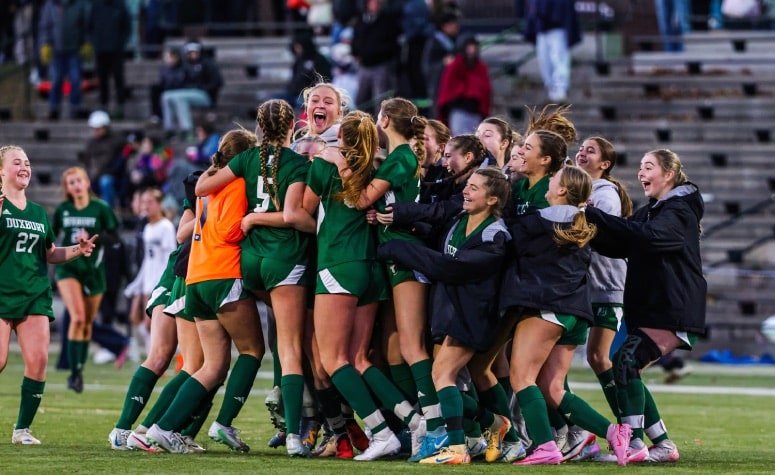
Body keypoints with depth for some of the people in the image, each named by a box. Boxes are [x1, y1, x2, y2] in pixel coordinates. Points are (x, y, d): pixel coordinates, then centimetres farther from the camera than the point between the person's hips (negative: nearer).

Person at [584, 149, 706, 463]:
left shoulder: (680, 212, -11)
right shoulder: (649, 212, 19)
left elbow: (647, 235, -29)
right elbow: (619, 246, 11)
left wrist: (594, 215, -31)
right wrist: (589, 228, -8)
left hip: (674, 312, -10)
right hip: (649, 309, 10)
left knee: (626, 362, -21)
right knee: (628, 371, 6)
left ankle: (634, 444, -23)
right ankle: (663, 445, 12)